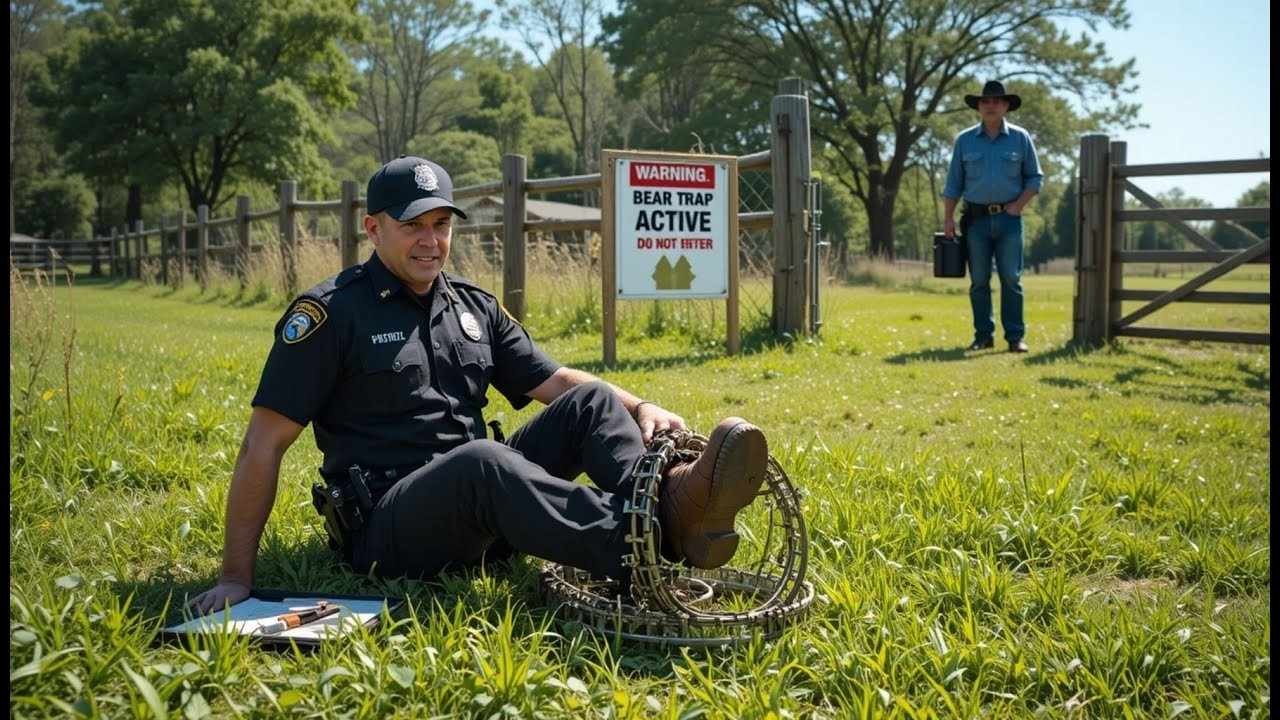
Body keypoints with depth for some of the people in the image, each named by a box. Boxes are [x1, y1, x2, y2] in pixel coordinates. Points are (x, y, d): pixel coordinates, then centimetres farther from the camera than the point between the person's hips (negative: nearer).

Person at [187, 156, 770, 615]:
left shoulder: (475, 309, 15)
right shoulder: (331, 313, -4)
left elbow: (557, 381, 13)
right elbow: (263, 445, -7)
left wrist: (638, 408, -9)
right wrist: (236, 576, -12)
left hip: (479, 511, 6)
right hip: (385, 529, -6)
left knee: (590, 401, -11)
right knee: (481, 462, -37)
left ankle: (669, 497, -41)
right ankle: (649, 544, -51)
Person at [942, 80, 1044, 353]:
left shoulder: (1020, 138, 4)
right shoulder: (965, 141, 6)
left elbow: (1035, 177, 8)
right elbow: (953, 183, 8)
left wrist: (1019, 205, -6)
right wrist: (948, 218, 1)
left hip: (1008, 218, -1)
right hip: (976, 218, 1)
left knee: (1011, 279, -2)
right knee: (979, 281, 4)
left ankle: (1016, 337, 1)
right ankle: (983, 335, 11)